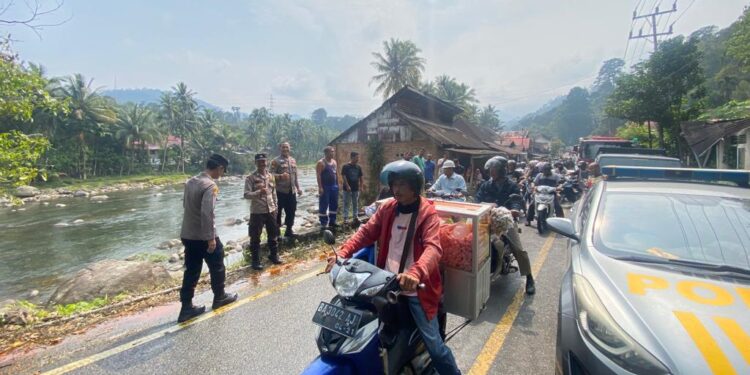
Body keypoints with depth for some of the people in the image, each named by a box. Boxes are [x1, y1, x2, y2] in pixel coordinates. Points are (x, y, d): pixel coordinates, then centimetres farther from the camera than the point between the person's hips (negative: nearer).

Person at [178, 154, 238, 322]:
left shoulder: (190, 181, 7)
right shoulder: (210, 185, -21)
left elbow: (185, 204, 17)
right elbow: (207, 213, -27)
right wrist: (211, 237, -22)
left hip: (187, 235, 8)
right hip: (204, 237, -8)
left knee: (191, 271, 14)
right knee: (217, 267, 14)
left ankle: (186, 308, 19)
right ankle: (220, 297, 31)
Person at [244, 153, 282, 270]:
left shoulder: (271, 176, 7)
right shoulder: (250, 178, -9)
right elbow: (246, 195, -16)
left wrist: (275, 206, 13)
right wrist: (259, 192, -32)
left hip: (271, 210, 5)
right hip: (257, 212, -5)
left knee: (273, 234, 16)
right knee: (255, 237, 5)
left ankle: (274, 255, 34)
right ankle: (256, 261, 19)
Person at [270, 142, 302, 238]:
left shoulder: (293, 160, 14)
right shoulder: (276, 161, -6)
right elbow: (271, 175, -13)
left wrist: (298, 187, 16)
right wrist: (280, 176, -30)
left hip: (292, 191, 6)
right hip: (280, 191, -6)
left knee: (291, 211, 12)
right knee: (278, 212, 2)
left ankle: (289, 230, 27)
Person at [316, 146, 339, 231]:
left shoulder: (334, 162, 13)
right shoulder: (321, 162, -9)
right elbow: (318, 175, -14)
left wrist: (337, 185, 13)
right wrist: (320, 187, -20)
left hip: (334, 186, 7)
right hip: (325, 187, -7)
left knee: (334, 205, 12)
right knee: (323, 206, -3)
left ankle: (332, 223, 24)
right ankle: (323, 225, 4)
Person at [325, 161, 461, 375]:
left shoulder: (428, 213, -12)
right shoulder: (387, 208, 3)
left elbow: (433, 247, -27)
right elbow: (366, 232, -2)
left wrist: (416, 273, -46)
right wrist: (342, 253, -18)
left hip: (415, 288, -4)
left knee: (434, 344, 1)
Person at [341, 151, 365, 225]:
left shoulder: (358, 167, 6)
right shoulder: (346, 166, -9)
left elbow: (361, 177, 10)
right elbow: (343, 176, -12)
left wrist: (361, 185, 1)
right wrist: (347, 186, -18)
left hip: (356, 189, 5)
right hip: (347, 189, -5)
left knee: (355, 204, 11)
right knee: (346, 203, 1)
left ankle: (355, 217, 21)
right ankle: (345, 218, 8)